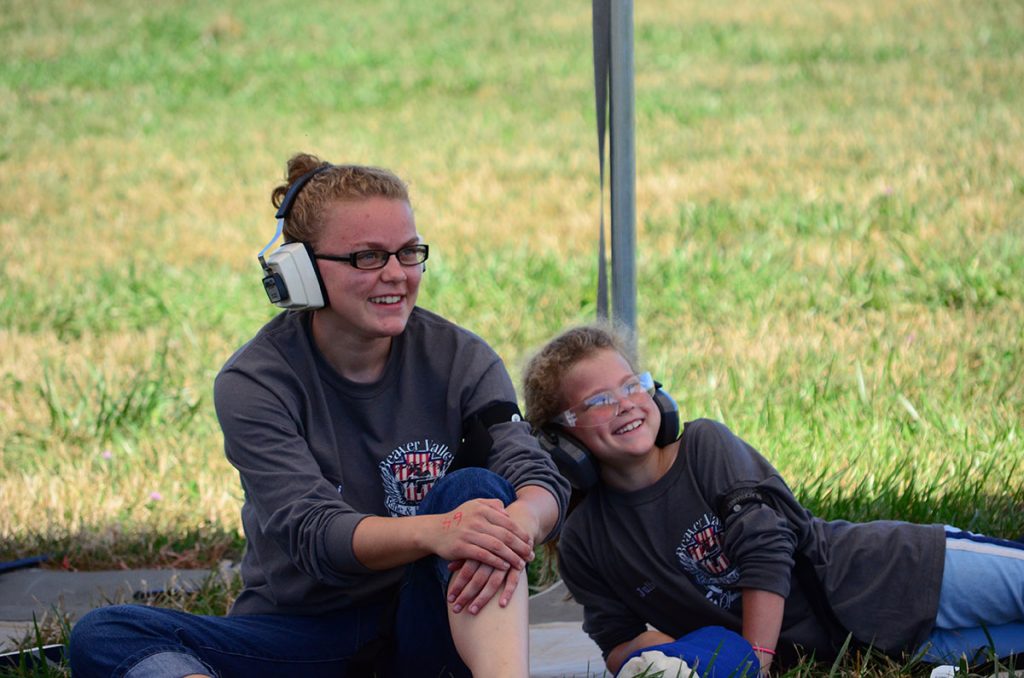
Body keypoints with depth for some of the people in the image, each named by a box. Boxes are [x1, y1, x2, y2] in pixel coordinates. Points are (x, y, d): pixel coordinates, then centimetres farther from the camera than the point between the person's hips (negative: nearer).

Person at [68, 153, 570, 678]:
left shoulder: (458, 359, 0)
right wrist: (433, 532, -41)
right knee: (101, 636, -24)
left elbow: (542, 481, -13)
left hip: (420, 631, 1)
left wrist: (515, 525, -40)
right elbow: (312, 533, -20)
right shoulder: (253, 383, -7)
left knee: (476, 489, -26)